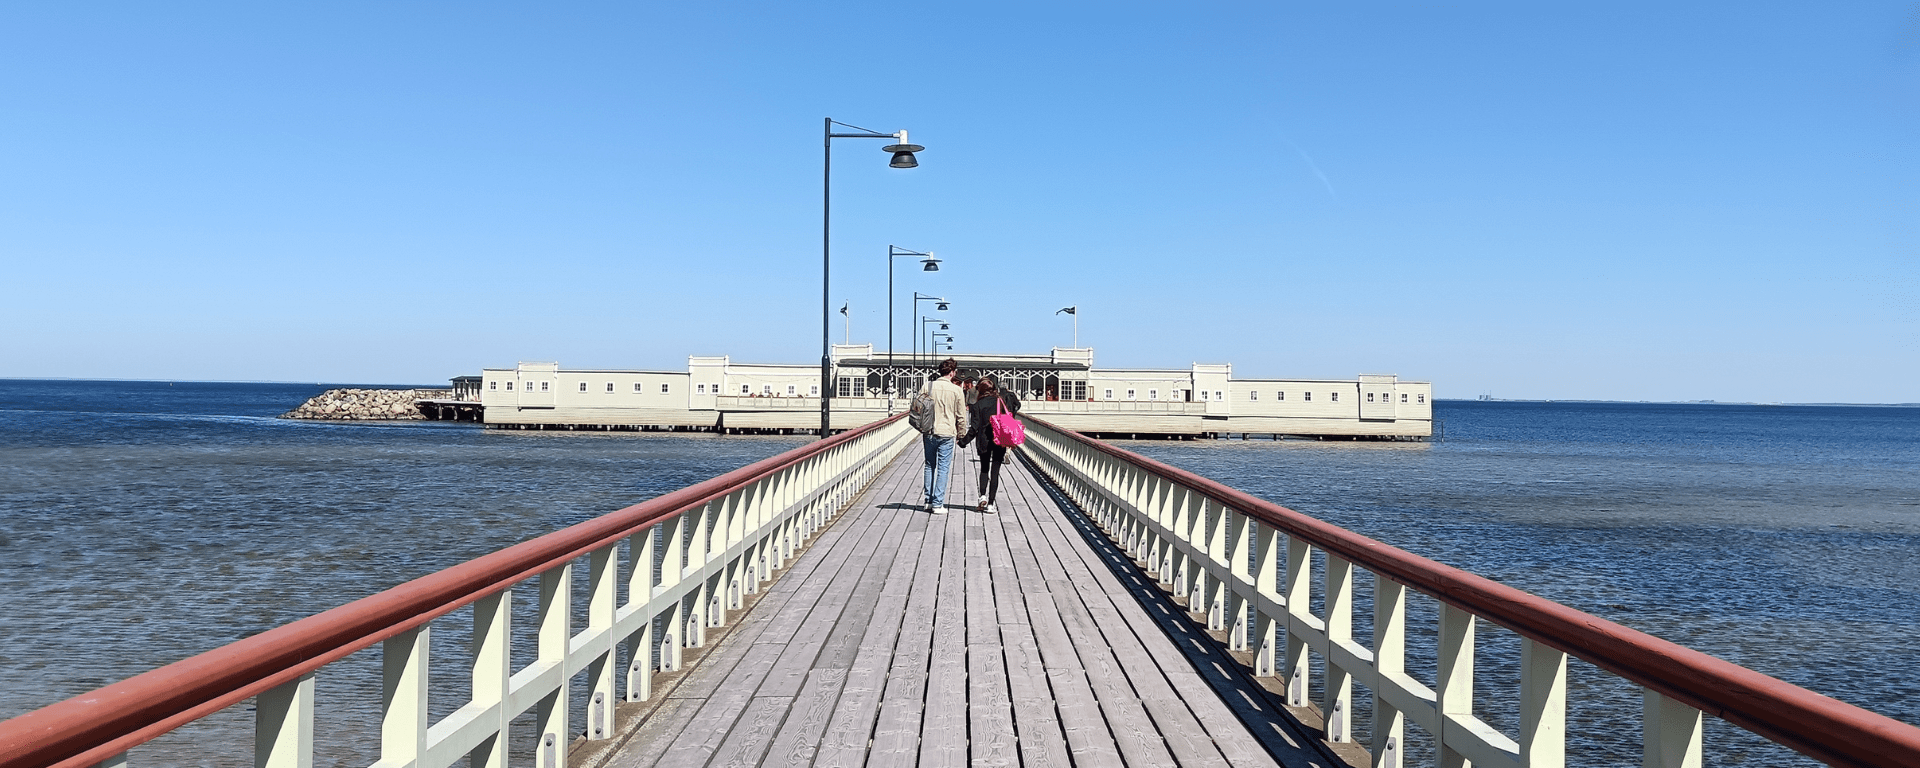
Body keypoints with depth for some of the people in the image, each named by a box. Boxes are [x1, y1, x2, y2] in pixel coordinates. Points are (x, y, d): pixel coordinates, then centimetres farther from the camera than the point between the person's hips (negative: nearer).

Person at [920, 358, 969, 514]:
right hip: (947, 433, -3)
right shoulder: (956, 390, -6)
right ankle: (938, 504, 0)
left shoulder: (928, 386, 0)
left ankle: (928, 501, 17)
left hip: (929, 432, 3)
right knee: (943, 468, 3)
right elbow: (961, 416, -1)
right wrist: (961, 435, 11)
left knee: (930, 466, 16)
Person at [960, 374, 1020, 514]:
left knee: (984, 469, 17)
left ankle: (983, 496, -2)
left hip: (984, 441, -1)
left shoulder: (978, 405, -8)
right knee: (995, 471, 5)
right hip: (1001, 442, 1)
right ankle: (990, 504, 2)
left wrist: (963, 441, -2)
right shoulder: (1003, 400, -1)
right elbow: (1017, 405, 13)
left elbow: (975, 428, -9)